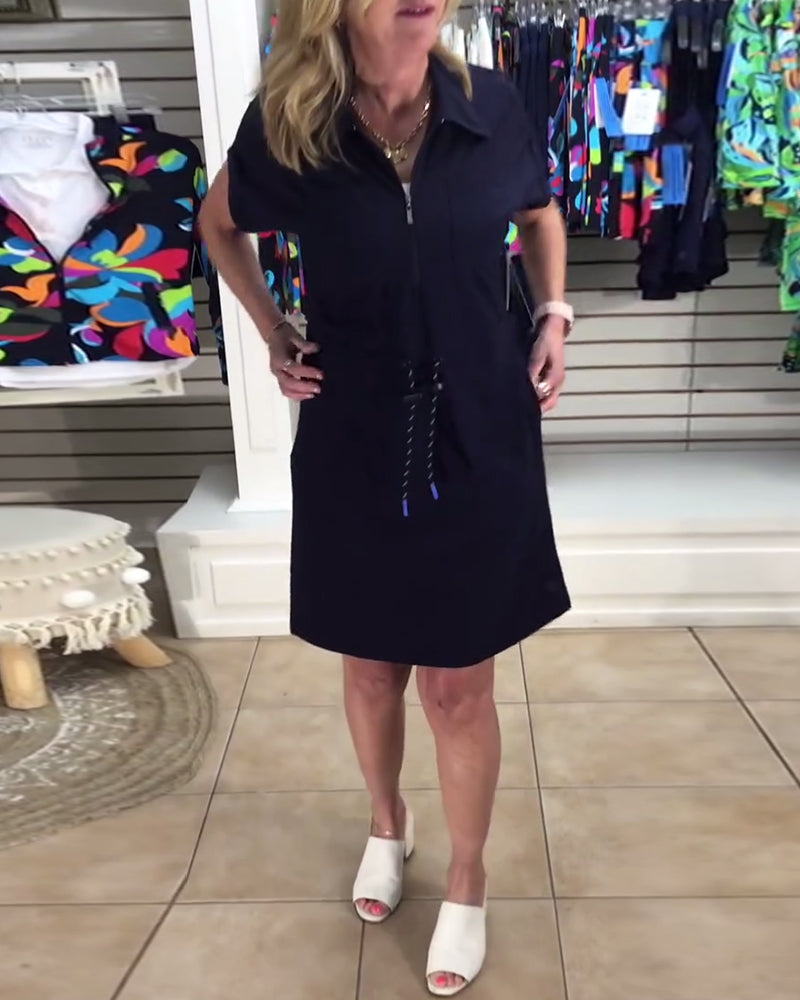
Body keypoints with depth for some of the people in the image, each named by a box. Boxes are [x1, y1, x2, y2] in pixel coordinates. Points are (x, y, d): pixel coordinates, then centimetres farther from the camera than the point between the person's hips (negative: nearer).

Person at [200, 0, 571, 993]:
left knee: (458, 687, 9)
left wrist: (553, 315, 1)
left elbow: (541, 214, 16)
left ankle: (467, 881, 36)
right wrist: (274, 333, 3)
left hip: (480, 440, 0)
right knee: (371, 667, 17)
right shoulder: (287, 126, -7)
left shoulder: (491, 103, -4)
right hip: (353, 446, 1)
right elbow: (220, 223, 13)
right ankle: (386, 824, 49)